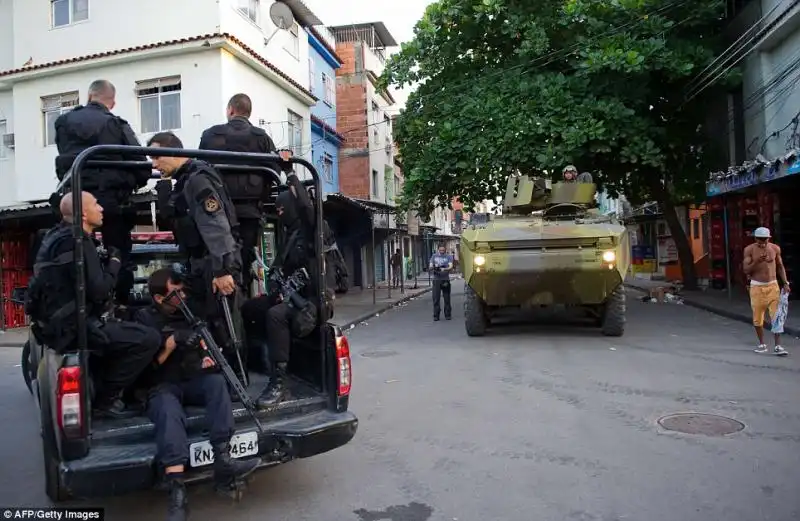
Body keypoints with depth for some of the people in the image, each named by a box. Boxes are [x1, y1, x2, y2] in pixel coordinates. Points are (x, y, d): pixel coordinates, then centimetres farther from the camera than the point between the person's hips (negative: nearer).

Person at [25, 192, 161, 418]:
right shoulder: (75, 241, -17)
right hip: (70, 327, -11)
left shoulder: (59, 234, 15)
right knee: (148, 339, -20)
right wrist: (115, 262, -9)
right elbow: (98, 290, -24)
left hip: (57, 320, 11)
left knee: (124, 329, 30)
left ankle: (97, 389, 25)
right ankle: (106, 398, -5)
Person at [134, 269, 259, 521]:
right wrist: (172, 342, -19)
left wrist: (207, 356, 1)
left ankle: (222, 460, -39)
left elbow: (205, 343, 24)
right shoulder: (144, 318, 2)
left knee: (216, 380, -31)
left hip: (194, 381, 4)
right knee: (169, 413, -38)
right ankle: (177, 492, -48)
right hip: (163, 386, -4)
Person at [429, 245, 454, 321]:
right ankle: (436, 315, 3)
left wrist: (444, 269, -28)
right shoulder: (434, 256, 11)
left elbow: (451, 267, -8)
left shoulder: (448, 257, 6)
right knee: (436, 298, -3)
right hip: (436, 279, 1)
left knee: (447, 298, 1)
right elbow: (430, 267, 8)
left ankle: (448, 315, 11)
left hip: (445, 279, -1)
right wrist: (433, 267, -16)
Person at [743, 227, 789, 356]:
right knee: (757, 317, 6)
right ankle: (762, 344, 21)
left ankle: (777, 346, -1)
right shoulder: (749, 250, -6)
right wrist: (757, 261, -25)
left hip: (773, 286, 1)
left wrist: (785, 283, 3)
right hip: (756, 287, -1)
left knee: (777, 316, -6)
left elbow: (780, 267, 11)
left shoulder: (775, 248, 1)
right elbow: (746, 270, -9)